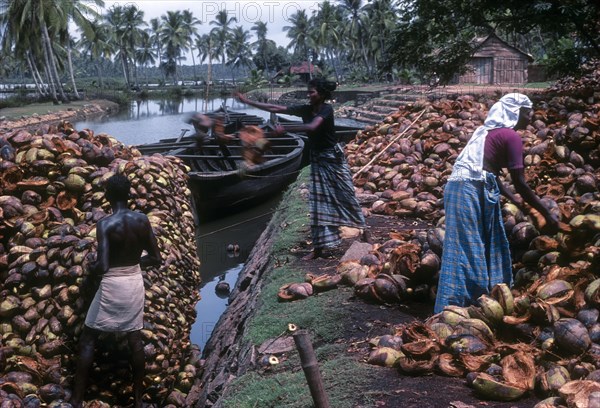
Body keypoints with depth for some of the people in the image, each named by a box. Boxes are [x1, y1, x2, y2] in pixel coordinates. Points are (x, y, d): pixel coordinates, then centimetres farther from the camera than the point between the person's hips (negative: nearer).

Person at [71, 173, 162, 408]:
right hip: (135, 282, 4)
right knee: (135, 338, 14)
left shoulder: (105, 224, -18)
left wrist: (91, 269, -3)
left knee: (88, 339, 9)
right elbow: (156, 258, 0)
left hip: (112, 285, -4)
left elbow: (102, 266, -25)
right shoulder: (142, 220, -5)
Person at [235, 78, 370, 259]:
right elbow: (276, 108, -1)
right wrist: (248, 101, -4)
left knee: (346, 195, 5)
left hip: (333, 158, -6)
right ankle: (318, 247, 5)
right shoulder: (305, 109, 0)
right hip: (316, 160, 6)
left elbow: (312, 127, -35)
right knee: (318, 202, 3)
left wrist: (285, 128, -33)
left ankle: (363, 228, 26)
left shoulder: (326, 109, -17)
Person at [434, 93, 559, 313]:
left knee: (485, 248, 17)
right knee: (468, 251, -5)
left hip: (462, 188, 9)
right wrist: (547, 214, 1)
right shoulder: (511, 136, -6)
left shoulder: (489, 130, 21)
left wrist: (513, 198, 38)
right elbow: (520, 183, -7)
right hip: (471, 192, -9)